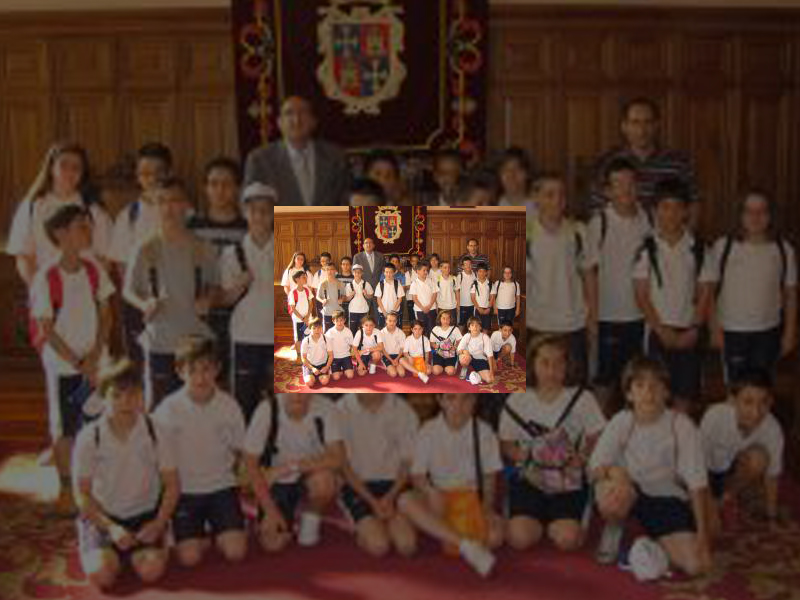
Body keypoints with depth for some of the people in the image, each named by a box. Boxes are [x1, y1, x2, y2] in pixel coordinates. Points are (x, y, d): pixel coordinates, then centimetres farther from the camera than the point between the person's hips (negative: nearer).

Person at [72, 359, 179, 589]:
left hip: (144, 514, 0)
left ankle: (134, 551, 10)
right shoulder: (89, 438, -11)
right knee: (101, 575, -24)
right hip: (102, 516, 0)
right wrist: (111, 528, -17)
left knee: (151, 570, -24)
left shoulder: (154, 433, -8)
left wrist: (159, 524, -16)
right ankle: (114, 553, 10)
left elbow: (171, 485, -2)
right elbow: (82, 494, -6)